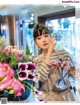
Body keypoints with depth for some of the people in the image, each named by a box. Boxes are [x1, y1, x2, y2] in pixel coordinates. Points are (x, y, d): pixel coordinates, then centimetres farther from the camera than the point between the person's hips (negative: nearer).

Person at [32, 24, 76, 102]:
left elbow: (72, 73, 4)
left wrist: (69, 83, -18)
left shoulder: (63, 53, -5)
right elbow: (42, 78, -21)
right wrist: (49, 52, -19)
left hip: (67, 96, 0)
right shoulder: (36, 60, -4)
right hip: (49, 98, 0)